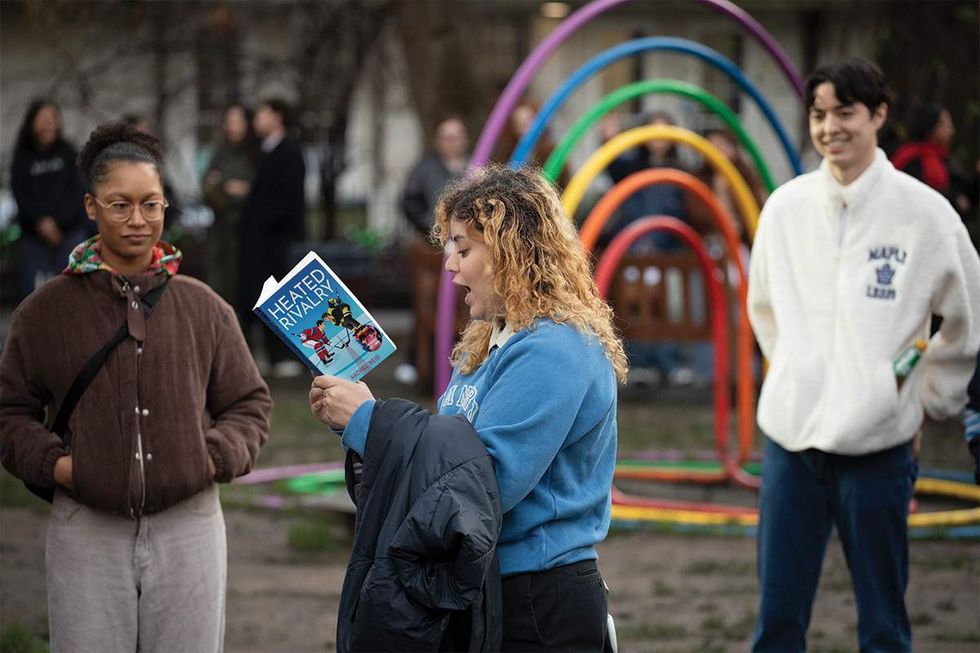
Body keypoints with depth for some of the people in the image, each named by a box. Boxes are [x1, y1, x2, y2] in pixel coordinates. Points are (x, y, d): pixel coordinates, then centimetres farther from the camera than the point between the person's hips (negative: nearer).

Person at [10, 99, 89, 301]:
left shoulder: (68, 153, 6)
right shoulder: (22, 159, 7)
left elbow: (77, 193, -1)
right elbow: (21, 196, -1)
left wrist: (57, 222, -12)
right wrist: (41, 222, -15)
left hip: (70, 233, -1)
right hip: (33, 236, 1)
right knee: (32, 290, -4)